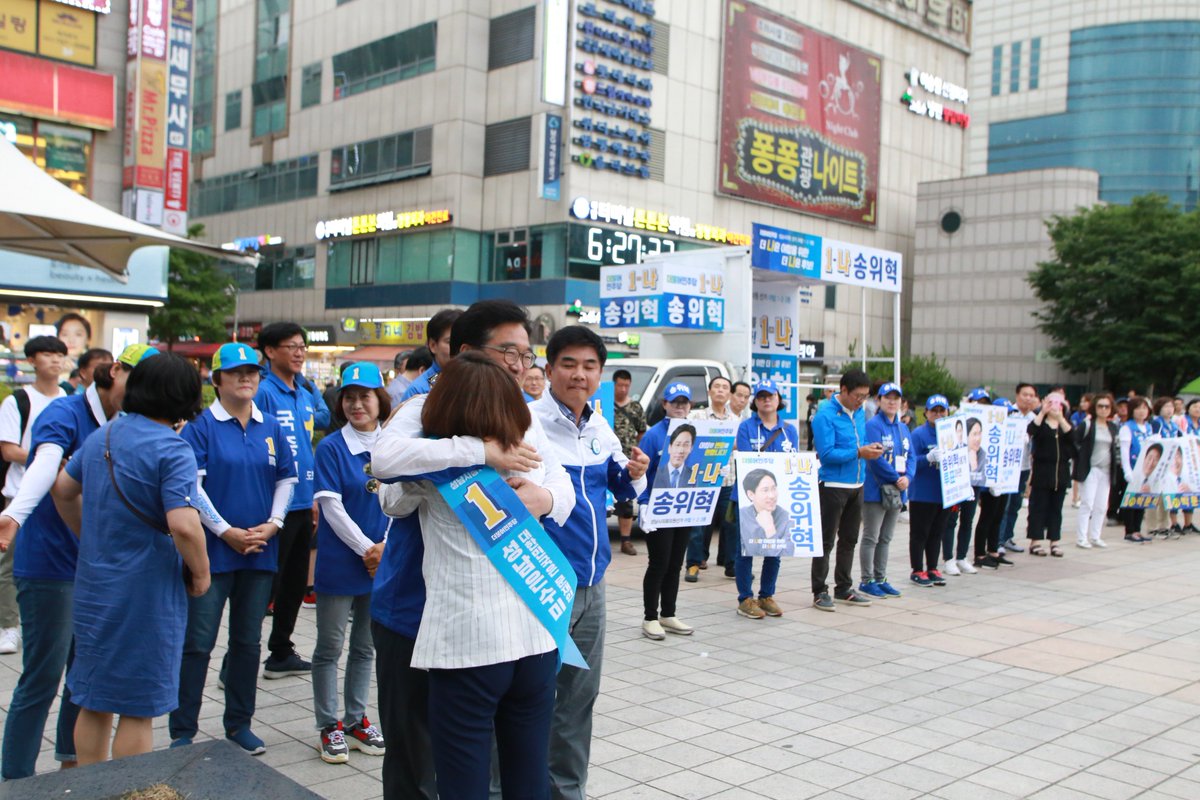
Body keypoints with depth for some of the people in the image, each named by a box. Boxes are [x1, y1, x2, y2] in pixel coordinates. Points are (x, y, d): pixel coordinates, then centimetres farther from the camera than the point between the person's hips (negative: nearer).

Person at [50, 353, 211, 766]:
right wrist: (201, 573, -13)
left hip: (93, 587, 7)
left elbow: (63, 489, 18)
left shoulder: (101, 435, 5)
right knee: (138, 708, 5)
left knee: (93, 700, 19)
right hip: (146, 594, -7)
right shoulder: (172, 450, -19)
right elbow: (183, 525, -29)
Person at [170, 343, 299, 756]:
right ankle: (182, 732, 10)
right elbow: (192, 485, -11)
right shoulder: (202, 425, -6)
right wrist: (227, 531, -14)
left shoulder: (271, 427, 8)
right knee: (198, 643, -1)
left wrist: (273, 524, -4)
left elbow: (287, 479, 11)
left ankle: (239, 723, 25)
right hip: (213, 550, -4)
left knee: (248, 640, 12)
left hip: (261, 551, 5)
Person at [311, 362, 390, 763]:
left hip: (382, 561, 4)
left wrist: (386, 546, -10)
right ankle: (329, 727, 17)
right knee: (330, 647, 5)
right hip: (339, 561, -3)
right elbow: (331, 506, -11)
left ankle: (356, 720, 27)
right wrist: (366, 548, -14)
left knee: (365, 646, 14)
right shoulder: (331, 448, -7)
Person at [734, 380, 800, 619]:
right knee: (746, 545, -2)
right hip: (750, 494, -4)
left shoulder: (790, 430, 11)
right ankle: (745, 599, 7)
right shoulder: (746, 427, -1)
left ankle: (767, 596, 22)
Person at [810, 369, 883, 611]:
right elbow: (826, 454, -22)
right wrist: (859, 453, -22)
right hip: (833, 486, -8)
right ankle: (819, 592, 8)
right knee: (826, 541, 0)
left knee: (849, 539, 15)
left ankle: (844, 589, 26)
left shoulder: (859, 412, 9)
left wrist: (870, 448, -4)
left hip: (856, 485, 8)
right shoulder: (825, 415, -16)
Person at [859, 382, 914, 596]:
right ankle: (866, 581, 8)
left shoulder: (903, 428, 14)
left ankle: (880, 579, 21)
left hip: (897, 491, 7)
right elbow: (876, 458, -18)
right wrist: (896, 478, -14)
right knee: (871, 537, 0)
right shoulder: (873, 425, -11)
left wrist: (907, 477, -9)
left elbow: (911, 456, 9)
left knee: (886, 538, 13)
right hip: (876, 490, -7)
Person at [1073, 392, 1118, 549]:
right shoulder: (1087, 425, -6)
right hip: (1090, 469, -6)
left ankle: (1095, 536, 17)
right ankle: (1082, 537, -1)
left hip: (1106, 470, 6)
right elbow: (1075, 440, -15)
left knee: (1102, 506, 8)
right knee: (1087, 504, -6)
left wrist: (1117, 460, 9)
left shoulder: (1113, 427, 13)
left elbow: (1115, 448, 20)